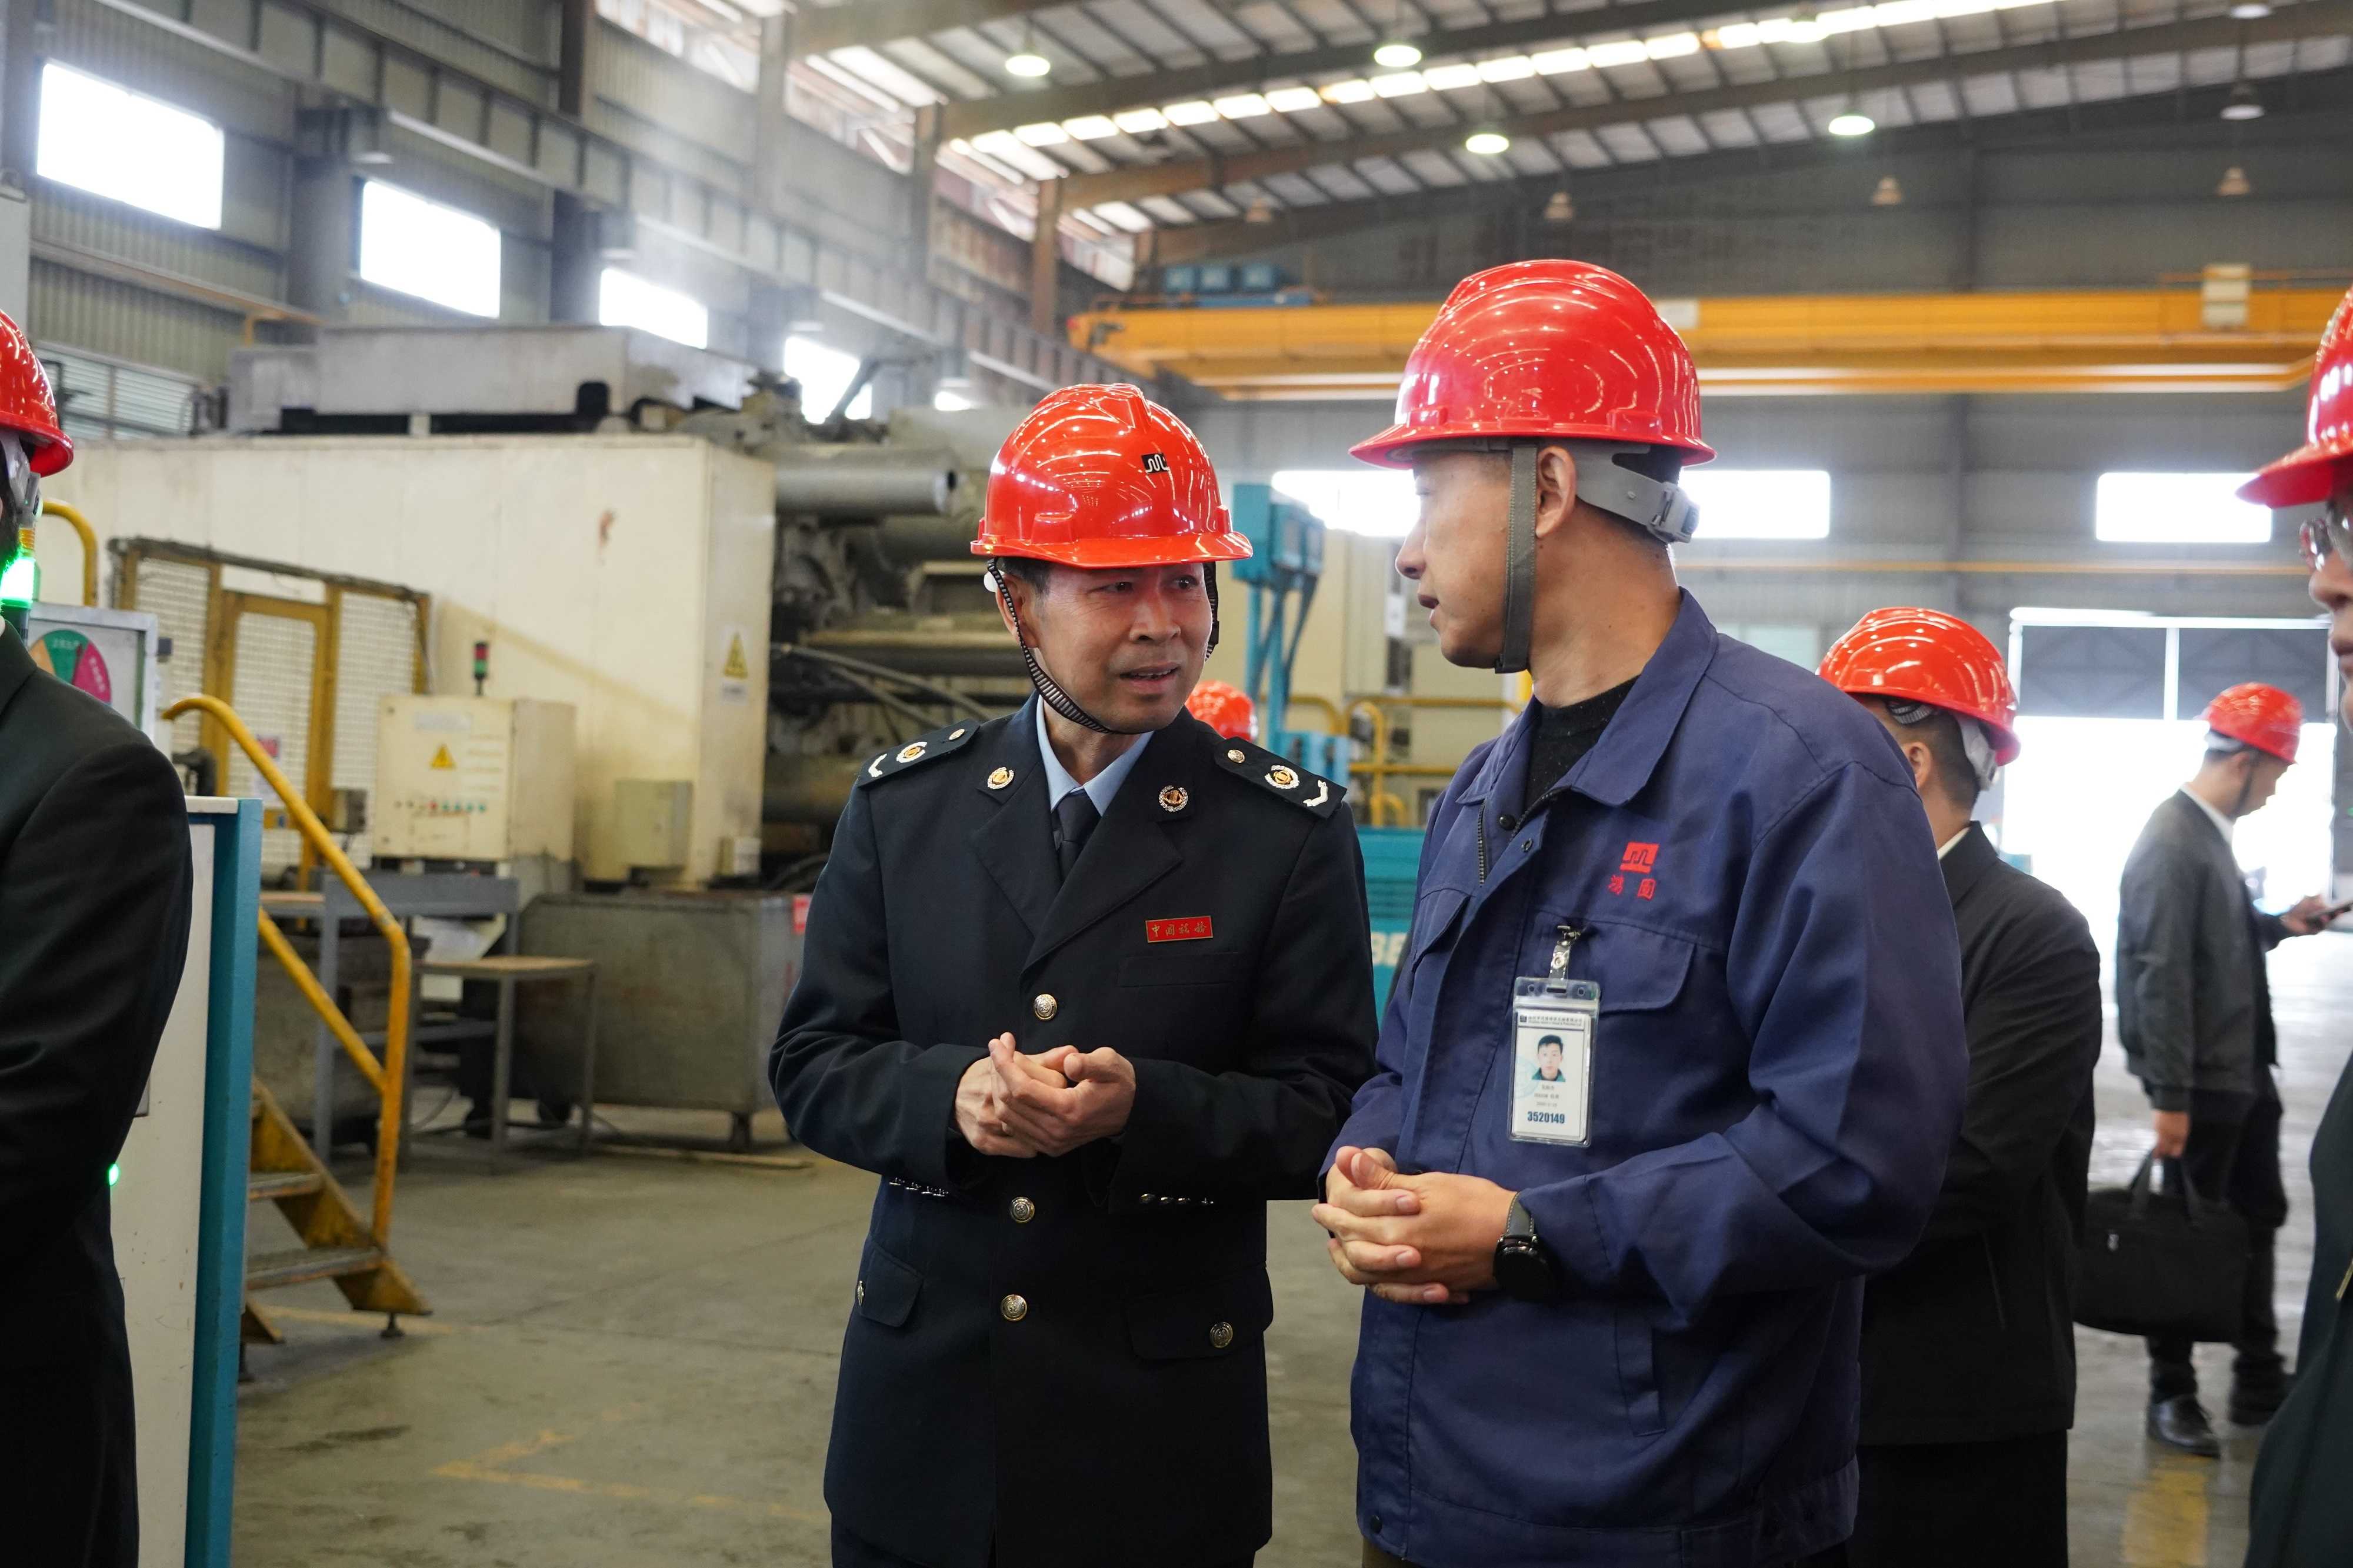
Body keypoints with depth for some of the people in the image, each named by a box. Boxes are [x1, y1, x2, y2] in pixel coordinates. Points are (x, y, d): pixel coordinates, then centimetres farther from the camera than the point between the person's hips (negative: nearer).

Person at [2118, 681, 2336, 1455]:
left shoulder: (2211, 833, 9)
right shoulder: (2171, 845, -20)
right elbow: (2162, 976, -23)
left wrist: (2277, 925, 9)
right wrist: (2171, 1098, -24)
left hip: (2244, 1070, 10)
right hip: (2202, 1079, -10)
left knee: (2258, 1218, 18)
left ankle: (2259, 1381, 30)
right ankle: (2172, 1393, 18)